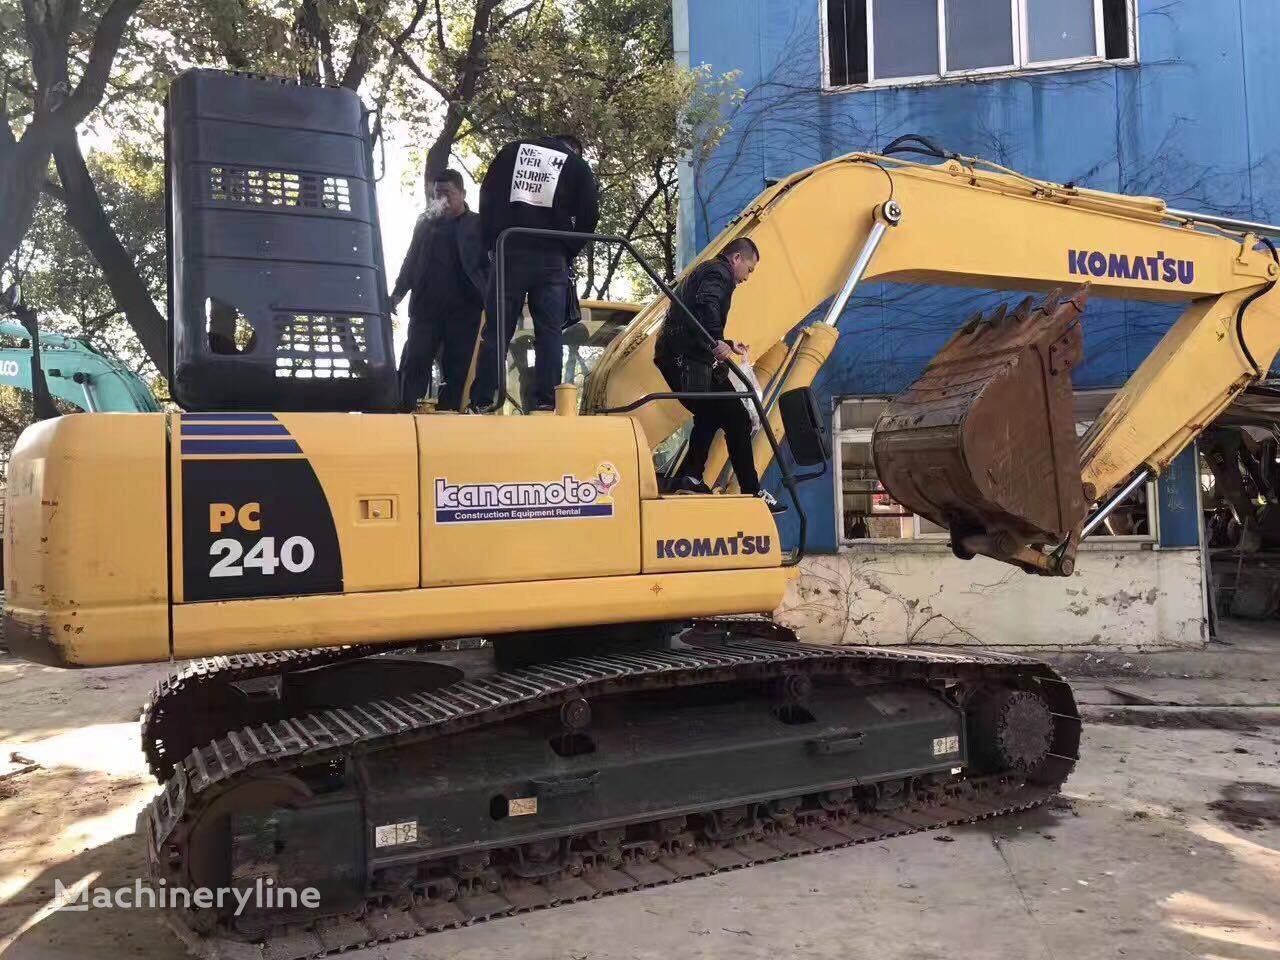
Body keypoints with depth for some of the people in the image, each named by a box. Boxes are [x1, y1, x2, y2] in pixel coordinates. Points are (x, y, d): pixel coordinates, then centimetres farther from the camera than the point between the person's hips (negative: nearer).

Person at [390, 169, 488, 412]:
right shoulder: (426, 223, 16)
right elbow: (411, 260, 18)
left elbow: (489, 264, 2)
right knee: (414, 363, -7)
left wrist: (486, 298, -11)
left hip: (463, 309, -2)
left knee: (456, 369, -1)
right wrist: (398, 292, 6)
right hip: (426, 307, 2)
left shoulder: (477, 225, 7)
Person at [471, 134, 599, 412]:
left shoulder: (511, 151, 18)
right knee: (549, 332, 0)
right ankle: (547, 402, -8)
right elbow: (589, 214, 3)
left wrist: (492, 245, 12)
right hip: (551, 257, -1)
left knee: (496, 329, 1)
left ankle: (481, 402, -4)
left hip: (509, 252, 1)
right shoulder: (577, 165, 13)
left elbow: (487, 196, 10)